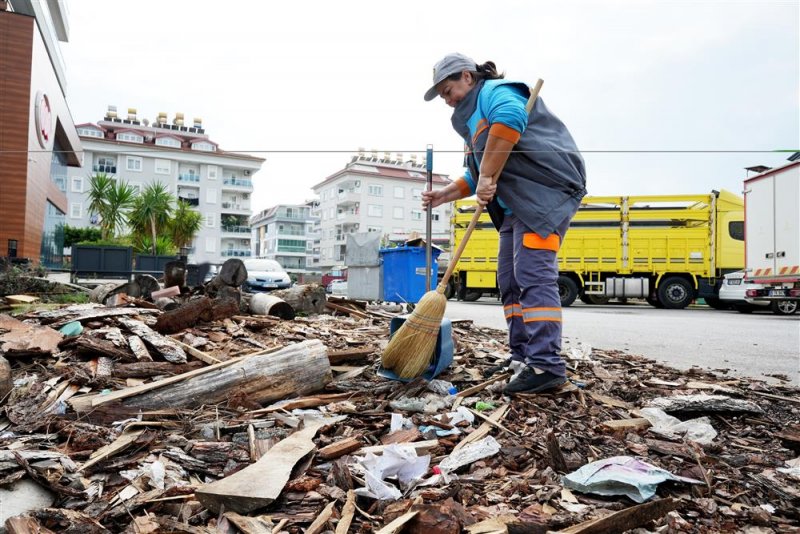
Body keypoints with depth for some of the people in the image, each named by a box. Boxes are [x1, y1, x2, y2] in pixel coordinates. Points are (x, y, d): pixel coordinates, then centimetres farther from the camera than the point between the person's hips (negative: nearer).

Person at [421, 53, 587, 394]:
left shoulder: (495, 91, -2)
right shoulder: (473, 119, 28)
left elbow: (510, 118, -28)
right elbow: (476, 175, 33)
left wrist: (489, 176, -26)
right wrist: (444, 195, 20)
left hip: (545, 191, -11)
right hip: (515, 205, 11)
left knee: (533, 276, -17)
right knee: (511, 280, 8)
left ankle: (546, 365, -16)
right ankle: (523, 358, 13)